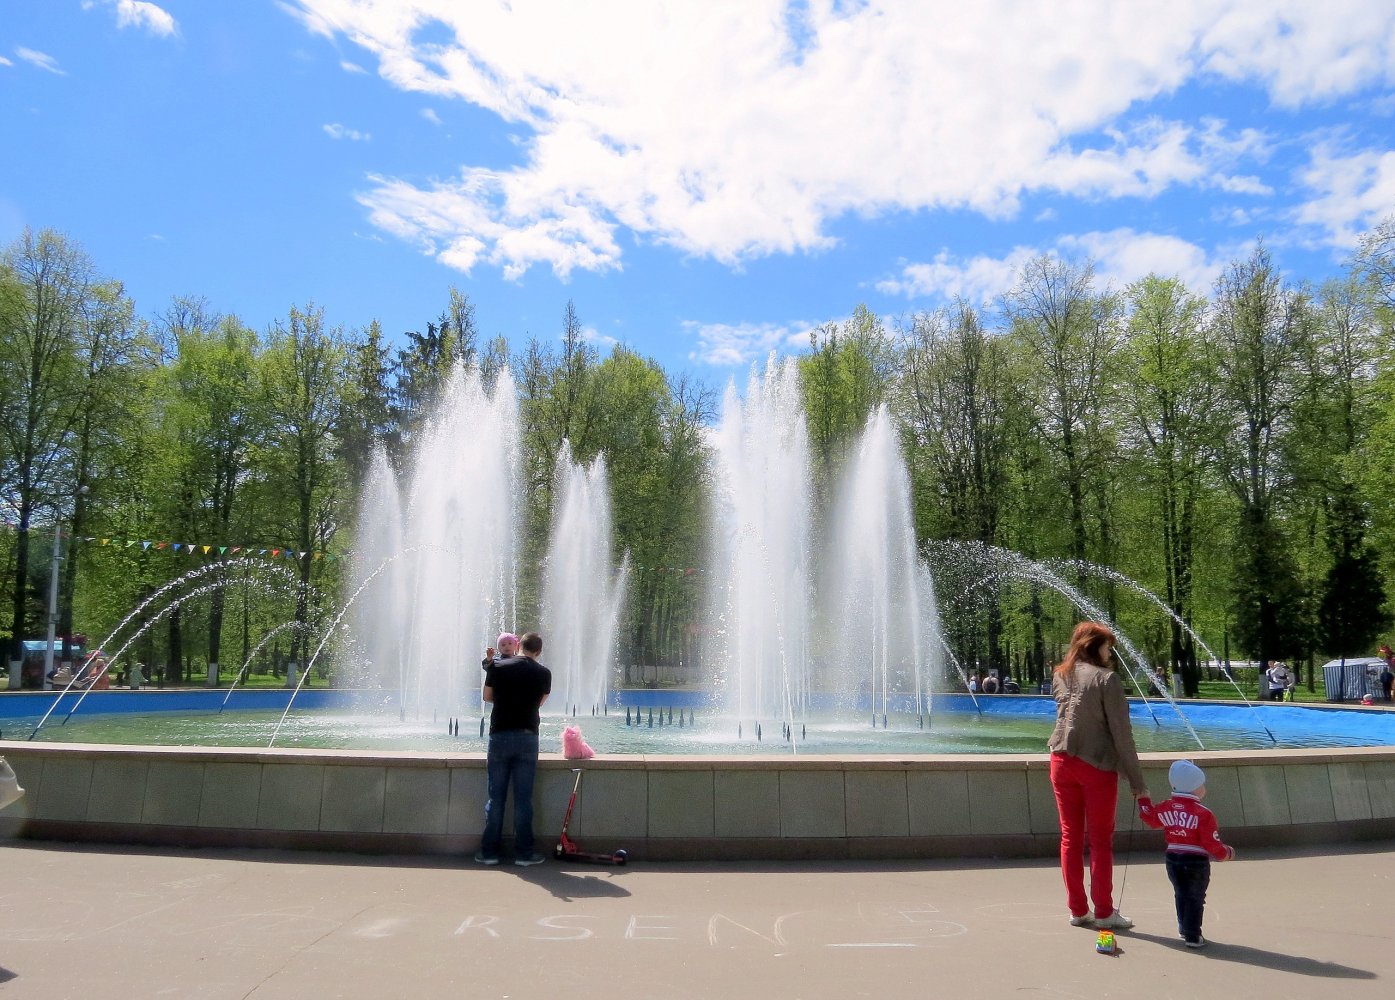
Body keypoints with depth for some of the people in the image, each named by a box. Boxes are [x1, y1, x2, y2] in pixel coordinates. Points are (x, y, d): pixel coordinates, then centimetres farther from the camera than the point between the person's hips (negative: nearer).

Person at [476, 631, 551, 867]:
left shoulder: (497, 667, 1)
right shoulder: (543, 673, 1)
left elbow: (487, 696, 13)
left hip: (499, 735, 1)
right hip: (527, 737, -1)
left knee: (496, 796, 7)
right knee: (523, 797, 3)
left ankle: (489, 851, 11)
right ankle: (523, 852, 6)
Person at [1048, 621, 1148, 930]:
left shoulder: (1060, 675, 5)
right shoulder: (1106, 678, -13)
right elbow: (1122, 734, -11)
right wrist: (1137, 781, -6)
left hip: (1062, 762, 5)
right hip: (1097, 766, -5)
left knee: (1071, 838, 10)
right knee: (1101, 841, 7)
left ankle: (1077, 910, 16)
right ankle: (1104, 912, 13)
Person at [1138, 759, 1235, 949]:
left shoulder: (1165, 807, 0)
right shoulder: (1204, 814, -17)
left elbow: (1150, 818, 18)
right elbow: (1212, 843, -15)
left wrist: (1143, 799, 32)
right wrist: (1227, 853, 4)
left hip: (1173, 858, 5)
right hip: (1197, 861, -5)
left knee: (1180, 895, 19)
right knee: (1195, 898, 6)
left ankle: (1184, 930, 28)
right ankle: (1192, 936, 7)